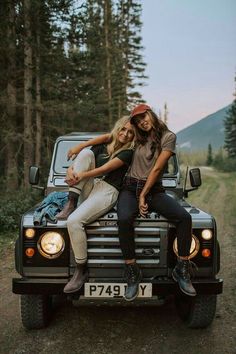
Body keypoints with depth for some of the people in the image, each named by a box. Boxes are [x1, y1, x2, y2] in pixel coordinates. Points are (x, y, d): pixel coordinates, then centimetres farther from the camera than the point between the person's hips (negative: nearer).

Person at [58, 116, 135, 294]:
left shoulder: (128, 152, -2)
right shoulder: (102, 146, 16)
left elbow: (105, 169, -13)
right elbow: (76, 163, 9)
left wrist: (80, 176, -17)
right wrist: (71, 171, -14)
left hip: (108, 192, -6)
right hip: (90, 188, 7)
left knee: (74, 221, -29)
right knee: (86, 153, -12)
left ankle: (82, 269, -10)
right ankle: (71, 203, -16)